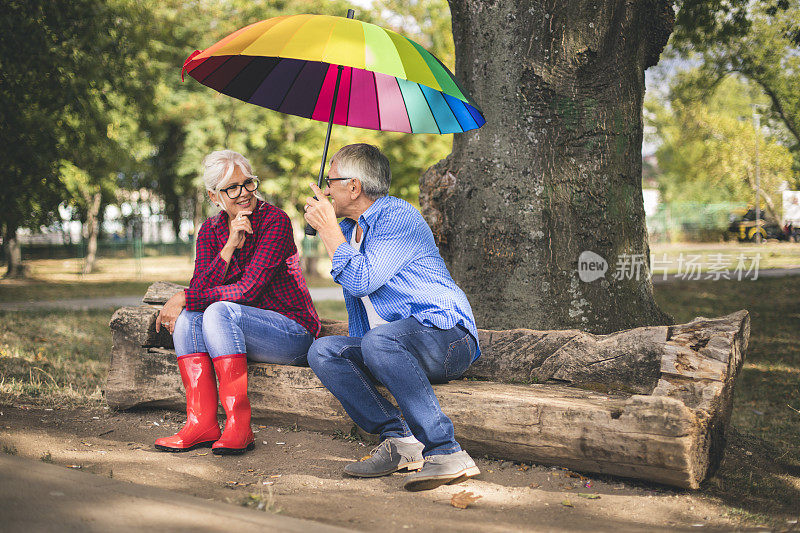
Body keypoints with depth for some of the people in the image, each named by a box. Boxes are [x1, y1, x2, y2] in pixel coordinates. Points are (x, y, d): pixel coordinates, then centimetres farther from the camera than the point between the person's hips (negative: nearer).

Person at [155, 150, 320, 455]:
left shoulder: (275, 220, -14)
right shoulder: (211, 231, 5)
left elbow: (249, 289, -21)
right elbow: (199, 288, -8)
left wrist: (185, 298, -18)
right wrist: (229, 247, -21)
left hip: (293, 331, -6)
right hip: (242, 330, 6)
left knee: (221, 311, -30)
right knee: (187, 317, -19)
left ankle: (239, 426, -32)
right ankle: (202, 422, -26)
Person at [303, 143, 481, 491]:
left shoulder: (398, 216, -10)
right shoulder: (348, 229, 19)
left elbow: (362, 281, -21)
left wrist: (328, 229, -11)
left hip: (446, 337, -8)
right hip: (393, 344, 9)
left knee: (379, 341, -37)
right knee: (322, 351, -12)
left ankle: (447, 453, -36)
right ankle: (398, 437, -18)